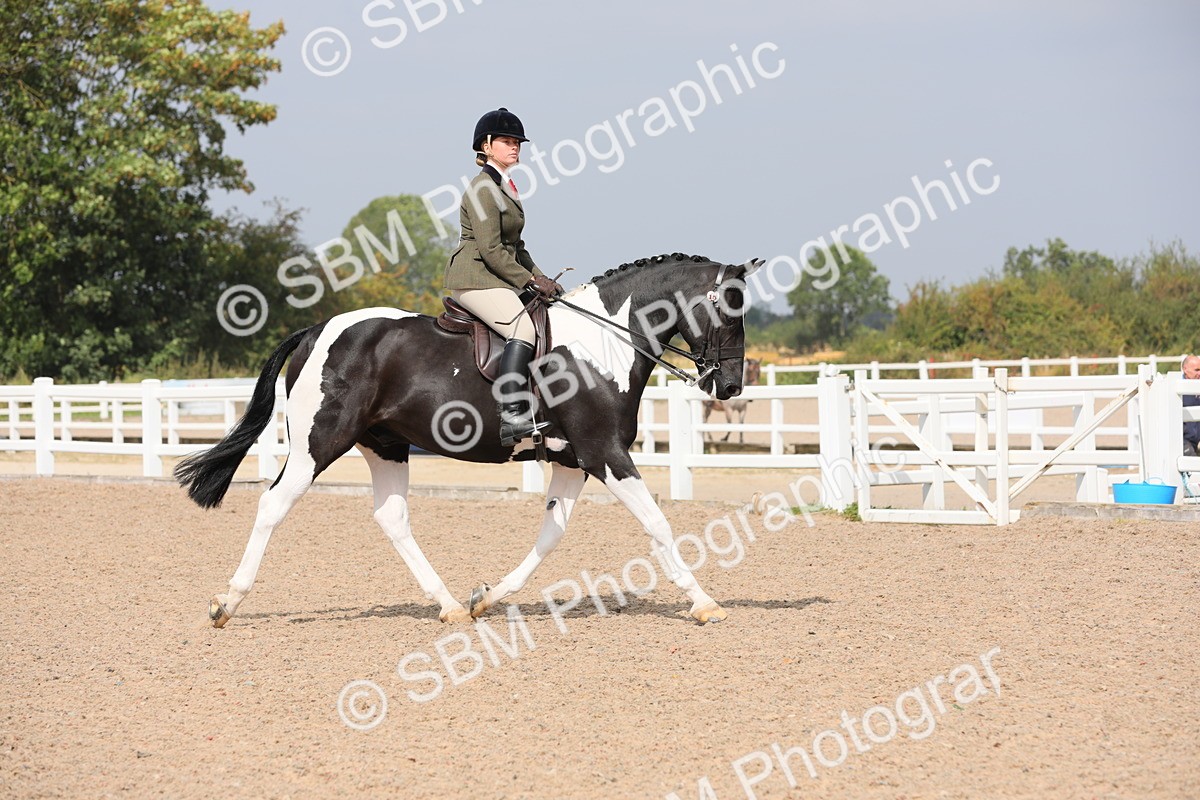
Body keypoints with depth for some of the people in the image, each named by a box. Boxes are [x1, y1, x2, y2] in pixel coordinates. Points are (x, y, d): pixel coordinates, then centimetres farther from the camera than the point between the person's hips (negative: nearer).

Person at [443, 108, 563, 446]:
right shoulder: (483, 188, -11)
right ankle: (514, 419, -37)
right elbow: (490, 248, -17)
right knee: (523, 327, -28)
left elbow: (515, 246, 23)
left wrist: (540, 278, 10)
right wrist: (529, 281, -16)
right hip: (475, 277, -10)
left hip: (498, 278, 10)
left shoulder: (505, 187, 19)